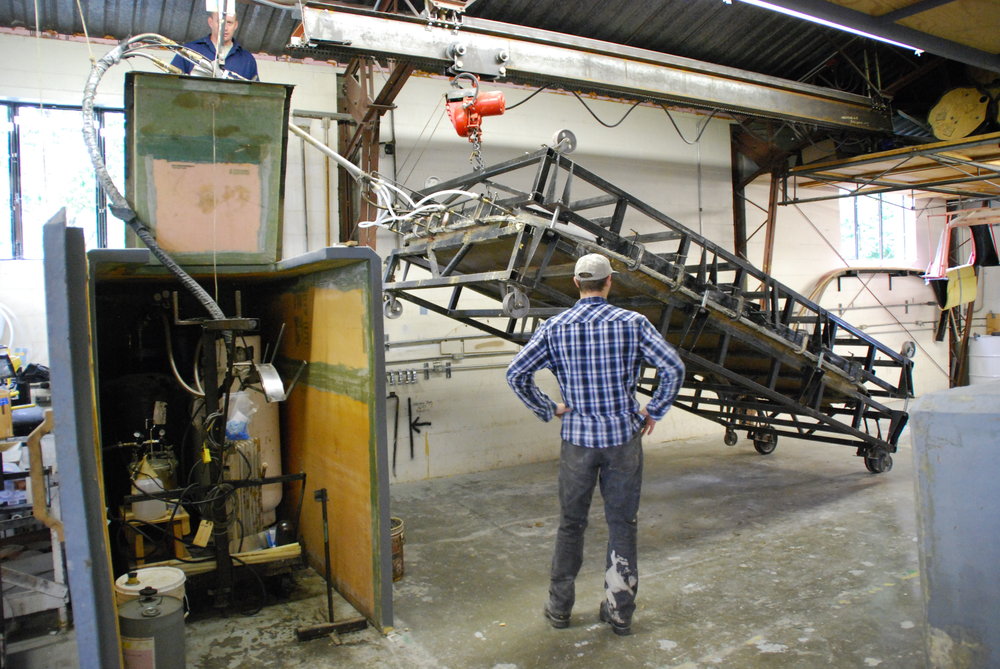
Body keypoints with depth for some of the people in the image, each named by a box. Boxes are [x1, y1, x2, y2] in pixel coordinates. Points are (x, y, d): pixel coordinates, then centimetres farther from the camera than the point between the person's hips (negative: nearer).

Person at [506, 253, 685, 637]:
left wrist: (547, 410, 4)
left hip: (577, 437, 1)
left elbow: (516, 374, -6)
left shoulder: (554, 328, -2)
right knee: (622, 524, 12)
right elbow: (674, 368, -10)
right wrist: (655, 412, 1)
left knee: (571, 524, 15)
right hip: (623, 436, 0)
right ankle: (620, 612, 21)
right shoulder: (632, 323, -5)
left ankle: (559, 608, 26)